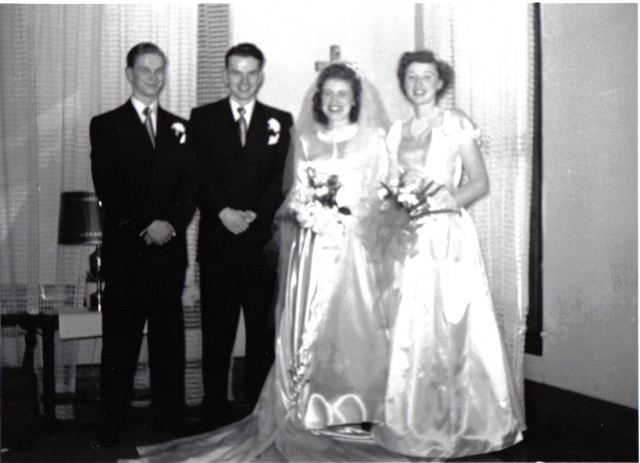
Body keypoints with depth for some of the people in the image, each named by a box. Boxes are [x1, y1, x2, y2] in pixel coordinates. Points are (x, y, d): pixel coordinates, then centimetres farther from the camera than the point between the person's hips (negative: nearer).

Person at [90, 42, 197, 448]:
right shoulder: (106, 125, 6)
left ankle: (170, 423, 15)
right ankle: (111, 427, 8)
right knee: (121, 341, 0)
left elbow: (191, 185, 8)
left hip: (170, 249, 3)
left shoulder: (179, 127, 16)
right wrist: (145, 225, -13)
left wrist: (171, 224, -9)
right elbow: (107, 188, -4)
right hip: (126, 251, -3)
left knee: (169, 338, 6)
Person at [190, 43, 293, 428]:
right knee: (216, 333, 2)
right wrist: (223, 212, -13)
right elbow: (197, 175, 1)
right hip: (217, 241, 0)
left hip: (262, 240, 0)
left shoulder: (280, 121, 11)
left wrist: (254, 214, -12)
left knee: (263, 331, 1)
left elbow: (283, 179, 1)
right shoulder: (203, 118, 11)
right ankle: (215, 418, 10)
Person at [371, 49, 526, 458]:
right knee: (415, 329, 3)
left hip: (451, 235, -4)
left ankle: (467, 420, 9)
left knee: (455, 325, -4)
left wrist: (445, 201, -15)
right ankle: (424, 420, 16)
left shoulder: (456, 124, 1)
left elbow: (480, 183, -1)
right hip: (415, 239, 4)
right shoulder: (398, 132, 15)